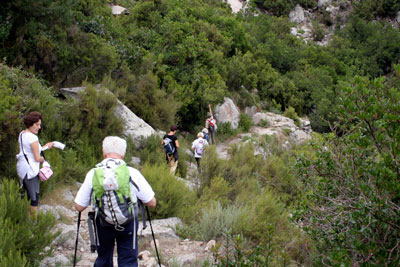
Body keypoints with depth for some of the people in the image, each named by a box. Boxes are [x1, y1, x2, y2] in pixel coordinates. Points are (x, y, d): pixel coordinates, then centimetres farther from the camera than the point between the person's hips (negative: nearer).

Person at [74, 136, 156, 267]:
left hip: (102, 223, 2)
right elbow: (152, 202, -7)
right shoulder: (133, 173, -14)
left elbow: (79, 207, -4)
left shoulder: (92, 174, -10)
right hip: (128, 222, -2)